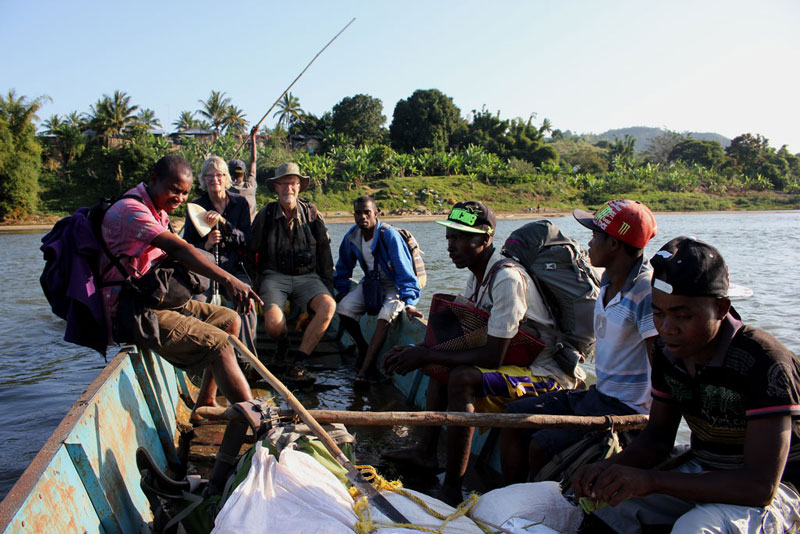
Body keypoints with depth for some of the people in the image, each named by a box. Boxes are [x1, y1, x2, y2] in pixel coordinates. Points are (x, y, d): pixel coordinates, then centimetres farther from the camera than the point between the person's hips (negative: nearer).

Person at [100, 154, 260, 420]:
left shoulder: (158, 212, 17)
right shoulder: (131, 209, -17)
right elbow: (178, 249, -33)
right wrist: (228, 281, -43)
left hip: (156, 300, 10)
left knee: (229, 320, 11)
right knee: (219, 344, -21)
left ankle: (205, 403, 15)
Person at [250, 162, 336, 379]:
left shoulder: (312, 213, 5)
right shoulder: (265, 214, 1)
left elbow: (324, 254, 10)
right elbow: (251, 251, 8)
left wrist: (328, 286, 7)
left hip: (306, 276, 1)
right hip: (274, 276, -1)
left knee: (328, 305, -30)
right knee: (273, 323, -28)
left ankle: (300, 356, -16)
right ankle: (283, 344, 11)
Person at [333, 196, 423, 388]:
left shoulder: (389, 235, -24)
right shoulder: (351, 237, -5)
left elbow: (403, 269, -26)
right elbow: (343, 267, 13)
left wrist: (409, 303, -32)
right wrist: (342, 290, 9)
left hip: (395, 285, -6)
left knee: (385, 317, -32)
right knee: (343, 309, -15)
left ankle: (365, 369, -30)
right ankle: (363, 348, 9)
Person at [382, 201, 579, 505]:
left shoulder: (508, 278, -25)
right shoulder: (478, 274, 5)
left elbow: (493, 356, -29)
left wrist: (427, 356, -23)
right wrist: (419, 353, -5)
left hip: (549, 376, -10)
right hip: (519, 363, 10)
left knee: (462, 379, -28)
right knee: (440, 362, 12)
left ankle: (452, 489, -20)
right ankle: (426, 452, 11)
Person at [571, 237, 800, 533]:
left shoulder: (764, 362, -27)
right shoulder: (668, 350, -6)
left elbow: (761, 485, -30)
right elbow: (658, 436, 5)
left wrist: (651, 480, -35)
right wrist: (610, 468, -16)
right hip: (703, 474, 6)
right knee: (604, 500, -11)